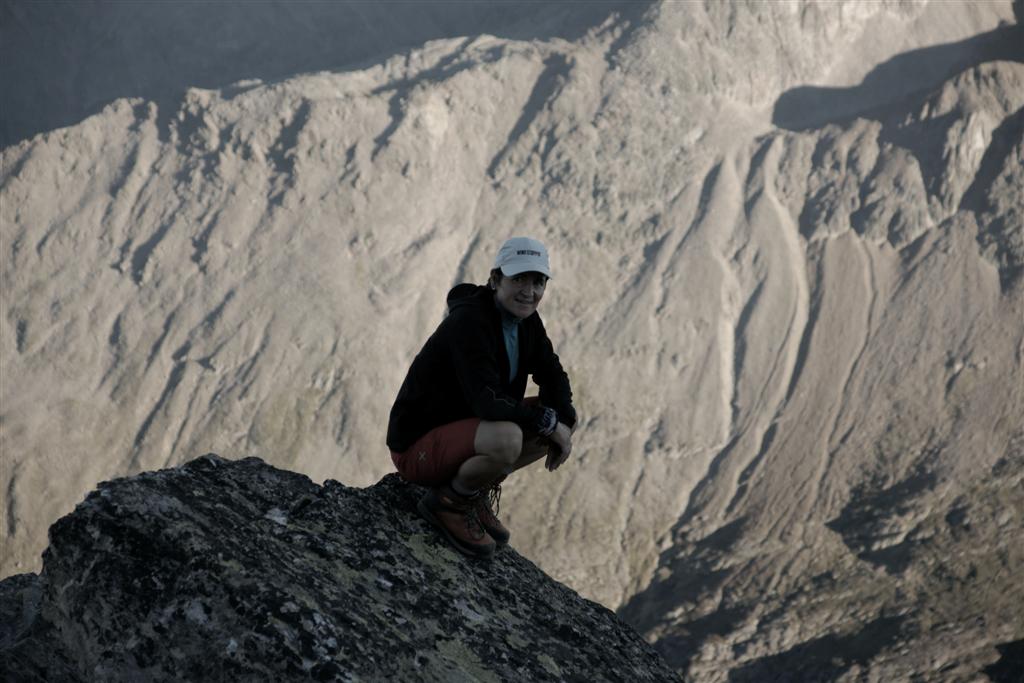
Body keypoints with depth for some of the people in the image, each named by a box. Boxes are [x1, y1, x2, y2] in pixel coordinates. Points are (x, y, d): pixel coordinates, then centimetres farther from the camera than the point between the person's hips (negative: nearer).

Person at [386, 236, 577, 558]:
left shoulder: (526, 320, 1)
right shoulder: (468, 321, -25)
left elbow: (553, 376, 10)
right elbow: (488, 402, -35)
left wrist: (562, 422, -10)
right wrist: (549, 423, -23)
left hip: (466, 429, 9)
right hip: (418, 446, -9)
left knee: (562, 415, 1)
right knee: (507, 438, -36)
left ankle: (477, 491, 8)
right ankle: (448, 501, -7)